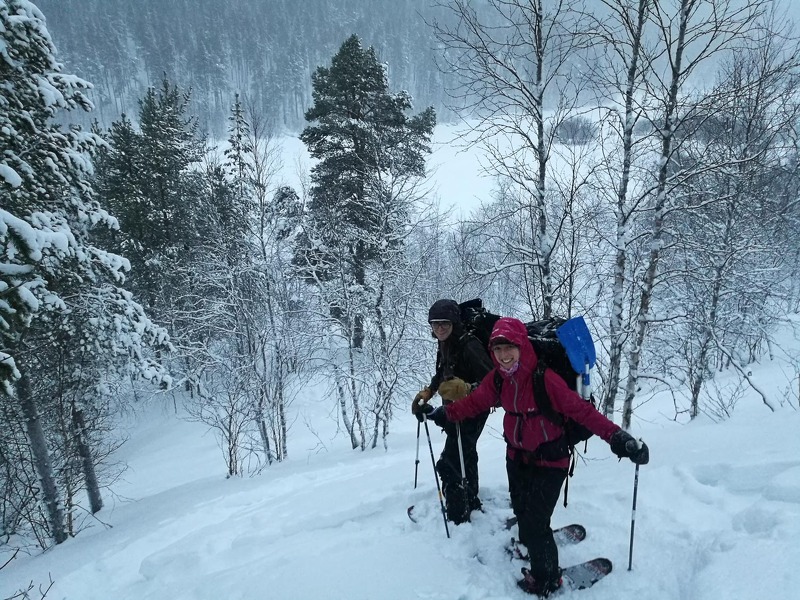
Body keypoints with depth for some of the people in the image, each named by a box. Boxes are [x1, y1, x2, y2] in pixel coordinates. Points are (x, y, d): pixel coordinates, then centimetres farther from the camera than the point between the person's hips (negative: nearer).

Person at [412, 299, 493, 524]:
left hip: (471, 413, -9)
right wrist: (428, 391, 7)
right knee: (465, 457, 25)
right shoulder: (444, 346, 2)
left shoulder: (469, 346, -25)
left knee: (448, 465, -8)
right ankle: (471, 504, 45)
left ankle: (458, 518, 6)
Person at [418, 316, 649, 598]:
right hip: (517, 457, 6)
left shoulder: (545, 378, -30)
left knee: (535, 522, -6)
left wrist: (618, 437, -37)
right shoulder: (497, 378, -12)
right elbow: (475, 401, 3)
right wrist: (445, 413, 4)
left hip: (549, 461, -6)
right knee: (521, 510, 24)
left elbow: (582, 410, -29)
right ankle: (529, 544, 56)